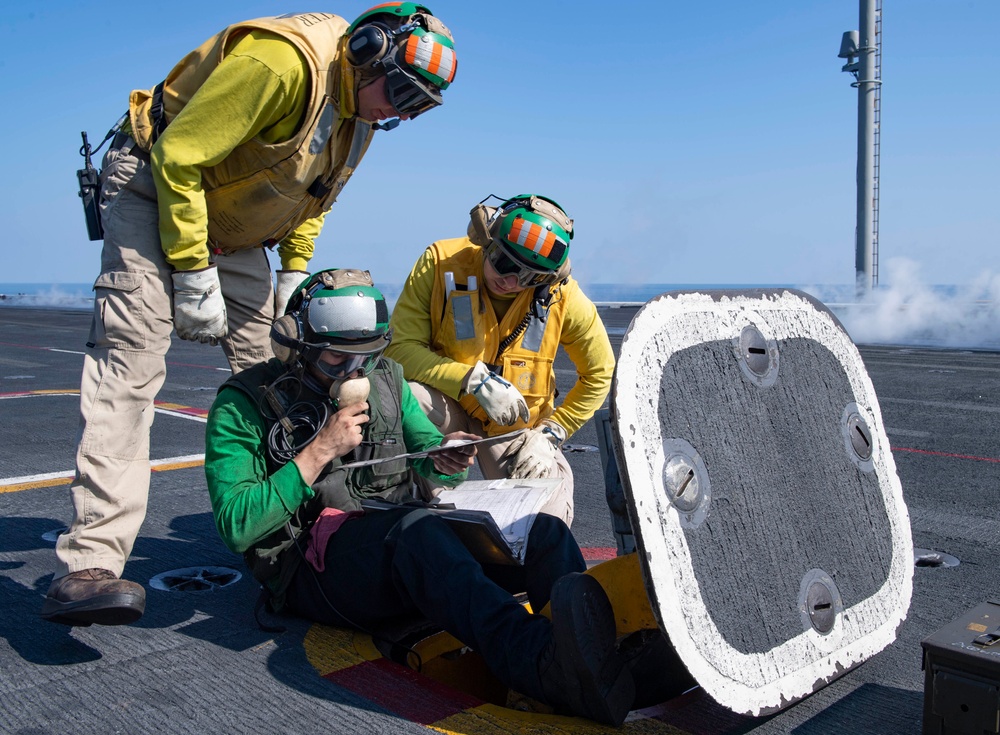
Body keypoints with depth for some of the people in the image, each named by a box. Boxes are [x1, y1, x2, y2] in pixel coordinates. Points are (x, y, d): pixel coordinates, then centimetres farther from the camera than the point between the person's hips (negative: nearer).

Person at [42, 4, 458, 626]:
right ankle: (89, 564, -24)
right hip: (157, 188, -8)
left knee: (268, 362, 3)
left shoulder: (362, 109, 2)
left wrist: (293, 277, 5)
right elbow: (177, 158, -26)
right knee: (133, 357, -21)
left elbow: (311, 198, 16)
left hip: (234, 227, 9)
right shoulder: (284, 60, -27)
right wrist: (193, 276, -23)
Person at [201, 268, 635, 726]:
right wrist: (319, 452, -14)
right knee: (416, 528, -39)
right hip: (313, 565, -5)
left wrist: (445, 461, -3)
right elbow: (236, 527, -9)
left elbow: (429, 454, 22)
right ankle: (544, 663, -58)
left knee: (540, 530, -20)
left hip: (408, 548, 6)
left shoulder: (385, 381, 15)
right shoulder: (245, 405, 0)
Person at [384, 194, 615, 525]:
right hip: (445, 404, 0)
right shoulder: (440, 261, -17)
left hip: (517, 425, 1)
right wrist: (474, 380, -28)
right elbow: (399, 347, -20)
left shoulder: (562, 295, -13)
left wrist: (552, 432, -8)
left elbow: (599, 374, -1)